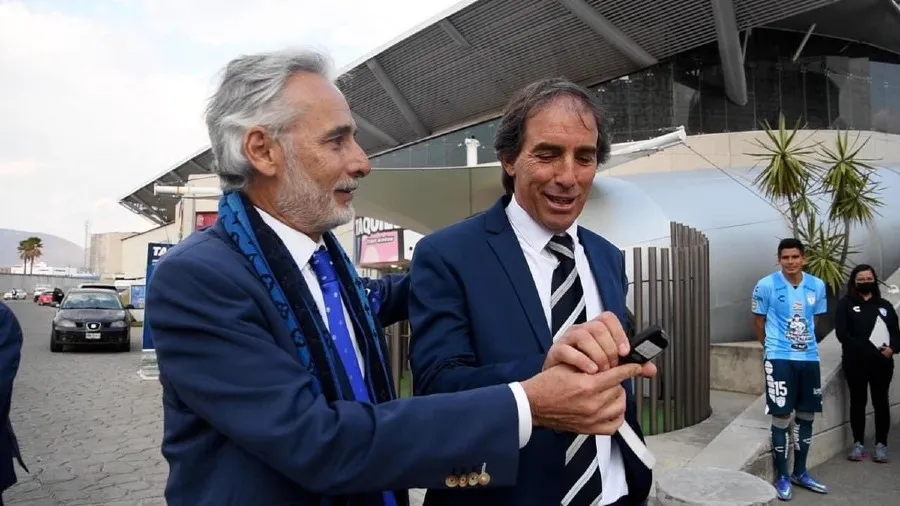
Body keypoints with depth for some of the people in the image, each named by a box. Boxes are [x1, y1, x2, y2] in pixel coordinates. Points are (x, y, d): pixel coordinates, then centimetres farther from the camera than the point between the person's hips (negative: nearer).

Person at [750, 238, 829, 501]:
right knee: (782, 417, -2)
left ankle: (800, 472, 28)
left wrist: (806, 342, 14)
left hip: (809, 357, 5)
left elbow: (814, 320, 16)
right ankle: (781, 476, 12)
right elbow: (758, 321, 1)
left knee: (806, 415, 13)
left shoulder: (818, 286, 2)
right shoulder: (766, 286, -9)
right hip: (779, 359, -5)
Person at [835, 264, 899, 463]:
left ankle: (881, 444, 14)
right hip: (856, 362, -2)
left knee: (881, 402, 6)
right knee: (858, 402, 5)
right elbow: (842, 334, -7)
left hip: (882, 362, 3)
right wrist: (868, 350, -16)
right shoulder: (846, 304, 3)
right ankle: (858, 443, 13)